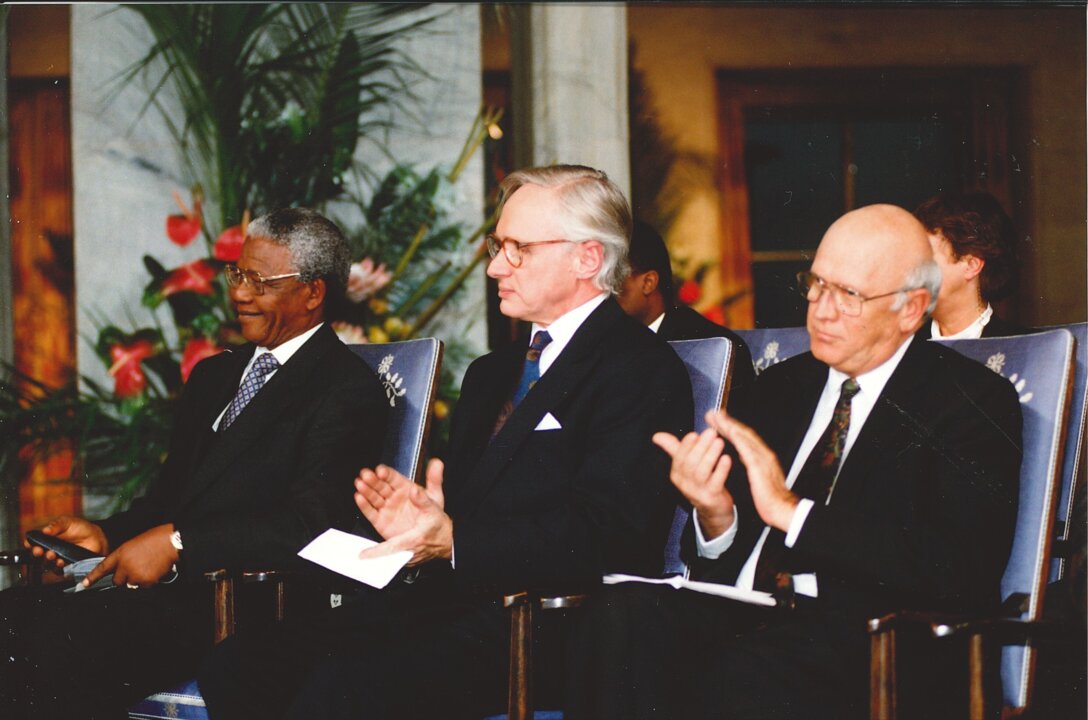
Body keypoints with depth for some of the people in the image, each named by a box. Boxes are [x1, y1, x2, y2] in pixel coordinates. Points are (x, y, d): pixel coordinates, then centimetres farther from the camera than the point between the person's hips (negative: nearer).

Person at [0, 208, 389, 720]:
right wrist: (106, 535, 1)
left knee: (59, 640, -31)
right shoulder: (213, 375, 25)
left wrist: (175, 543, -19)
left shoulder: (349, 390, -2)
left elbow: (310, 524, -14)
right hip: (167, 585, 8)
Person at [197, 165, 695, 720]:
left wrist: (456, 542, -22)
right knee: (238, 665, -13)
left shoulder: (642, 370, -3)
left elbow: (601, 533, -15)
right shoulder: (491, 373, 26)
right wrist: (414, 516, -1)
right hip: (439, 601, 8)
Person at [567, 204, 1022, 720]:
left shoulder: (975, 403, 3)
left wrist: (794, 512, -15)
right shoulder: (782, 385, 22)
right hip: (740, 618, 5)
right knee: (623, 615, -29)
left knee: (742, 676, -38)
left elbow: (961, 571, -13)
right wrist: (714, 517, -5)